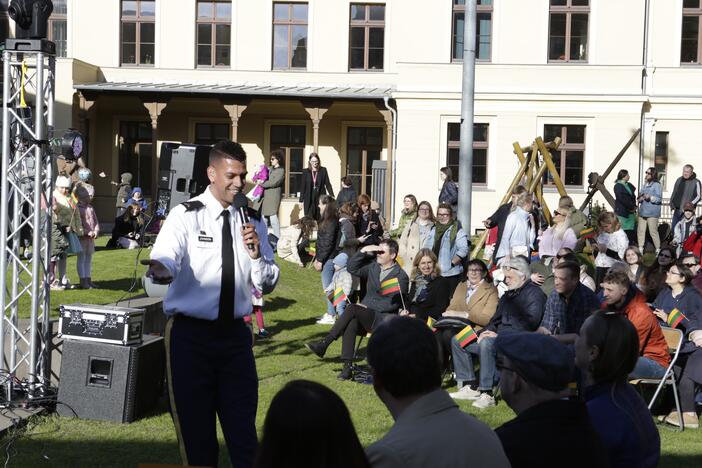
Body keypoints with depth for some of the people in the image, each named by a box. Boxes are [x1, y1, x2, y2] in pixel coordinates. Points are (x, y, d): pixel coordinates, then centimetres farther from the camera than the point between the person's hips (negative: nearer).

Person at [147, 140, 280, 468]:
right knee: (195, 430, 5)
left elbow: (267, 285, 10)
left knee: (243, 427, 7)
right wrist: (160, 268, -50)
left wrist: (256, 254, -10)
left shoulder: (252, 222, 8)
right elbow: (166, 256, -26)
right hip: (190, 334, -3)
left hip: (235, 334, 4)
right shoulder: (186, 216, -6)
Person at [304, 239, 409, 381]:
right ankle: (347, 367, -34)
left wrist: (368, 307, -15)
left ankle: (324, 344, -26)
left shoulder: (401, 276, -4)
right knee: (351, 324, -31)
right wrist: (363, 251, 6)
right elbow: (352, 268, 19)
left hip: (383, 319, -5)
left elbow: (393, 303, -11)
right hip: (364, 317, 5)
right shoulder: (373, 267, 17)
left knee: (352, 308, -29)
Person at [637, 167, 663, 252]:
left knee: (653, 231, -7)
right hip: (642, 212, 7)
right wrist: (640, 198, 3)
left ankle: (658, 249, 2)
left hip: (652, 213, -7)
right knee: (640, 231, 6)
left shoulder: (657, 185, -5)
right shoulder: (645, 185, 16)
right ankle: (640, 249, 14)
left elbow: (659, 199, -9)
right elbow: (640, 195, 25)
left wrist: (650, 197, -24)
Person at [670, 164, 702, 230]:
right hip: (677, 210, 6)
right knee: (673, 228, 9)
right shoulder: (679, 180, 10)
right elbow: (674, 193, 18)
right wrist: (672, 204, 7)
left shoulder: (696, 182, -6)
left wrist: (691, 204, -18)